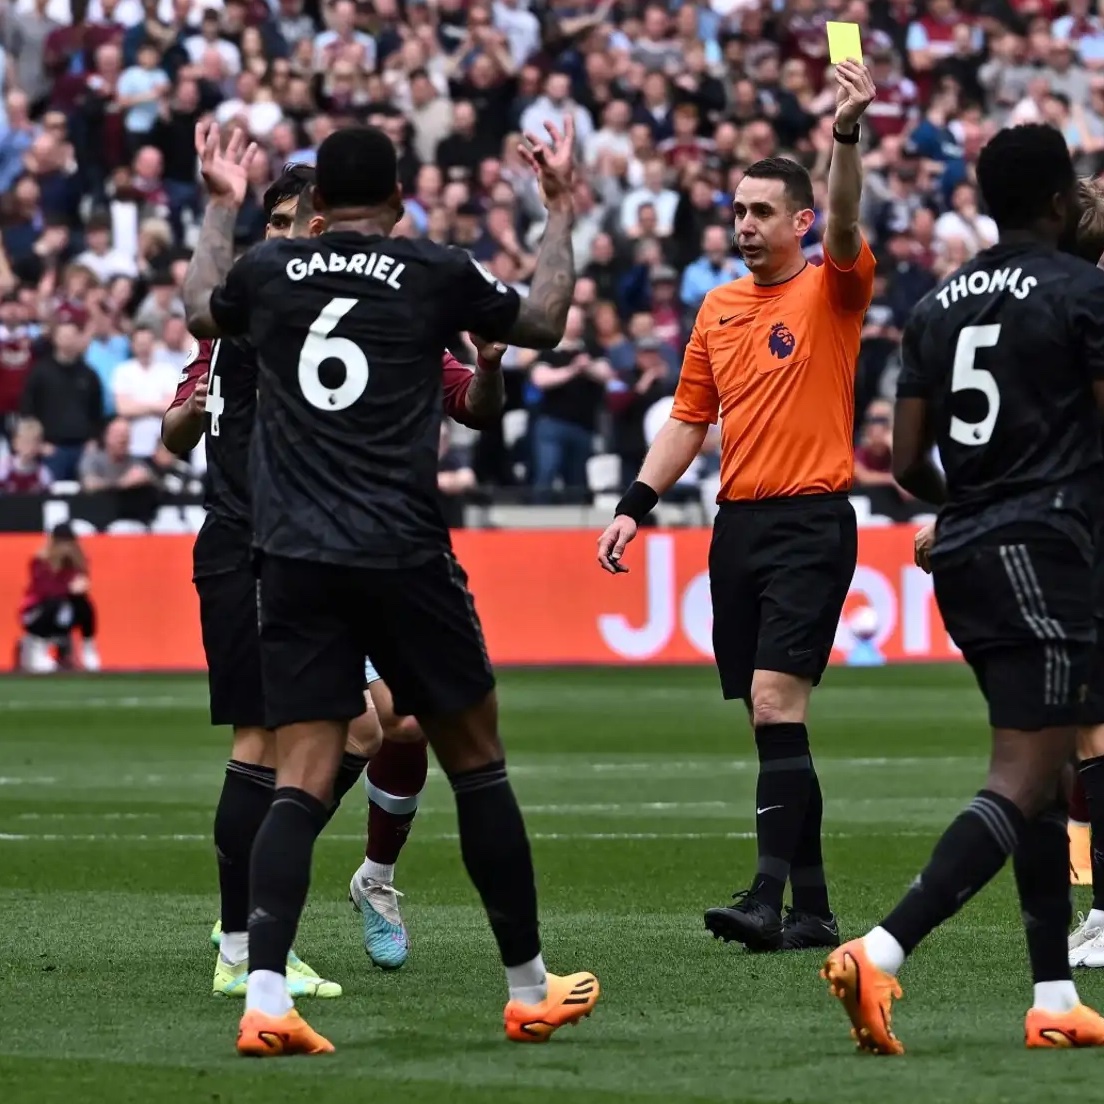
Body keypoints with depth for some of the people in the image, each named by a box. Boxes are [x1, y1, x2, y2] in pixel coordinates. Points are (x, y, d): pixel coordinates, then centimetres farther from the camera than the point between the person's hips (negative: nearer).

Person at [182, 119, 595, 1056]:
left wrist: (222, 207, 44)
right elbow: (544, 322, 18)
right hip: (403, 555, -2)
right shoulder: (435, 275, 0)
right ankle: (529, 988, 17)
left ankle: (265, 995, -16)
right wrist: (561, 210, 30)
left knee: (302, 781, 1)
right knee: (477, 764, 11)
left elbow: (201, 310, 31)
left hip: (296, 559, 3)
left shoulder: (269, 270, 7)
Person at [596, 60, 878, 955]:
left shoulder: (831, 291, -3)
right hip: (738, 523, 7)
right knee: (768, 717, 6)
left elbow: (845, 227, -24)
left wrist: (849, 133, -39)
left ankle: (769, 897, -22)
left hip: (811, 523, -7)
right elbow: (689, 421, 19)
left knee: (775, 699, -18)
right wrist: (636, 506, 10)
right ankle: (812, 907, 12)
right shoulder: (719, 309, 14)